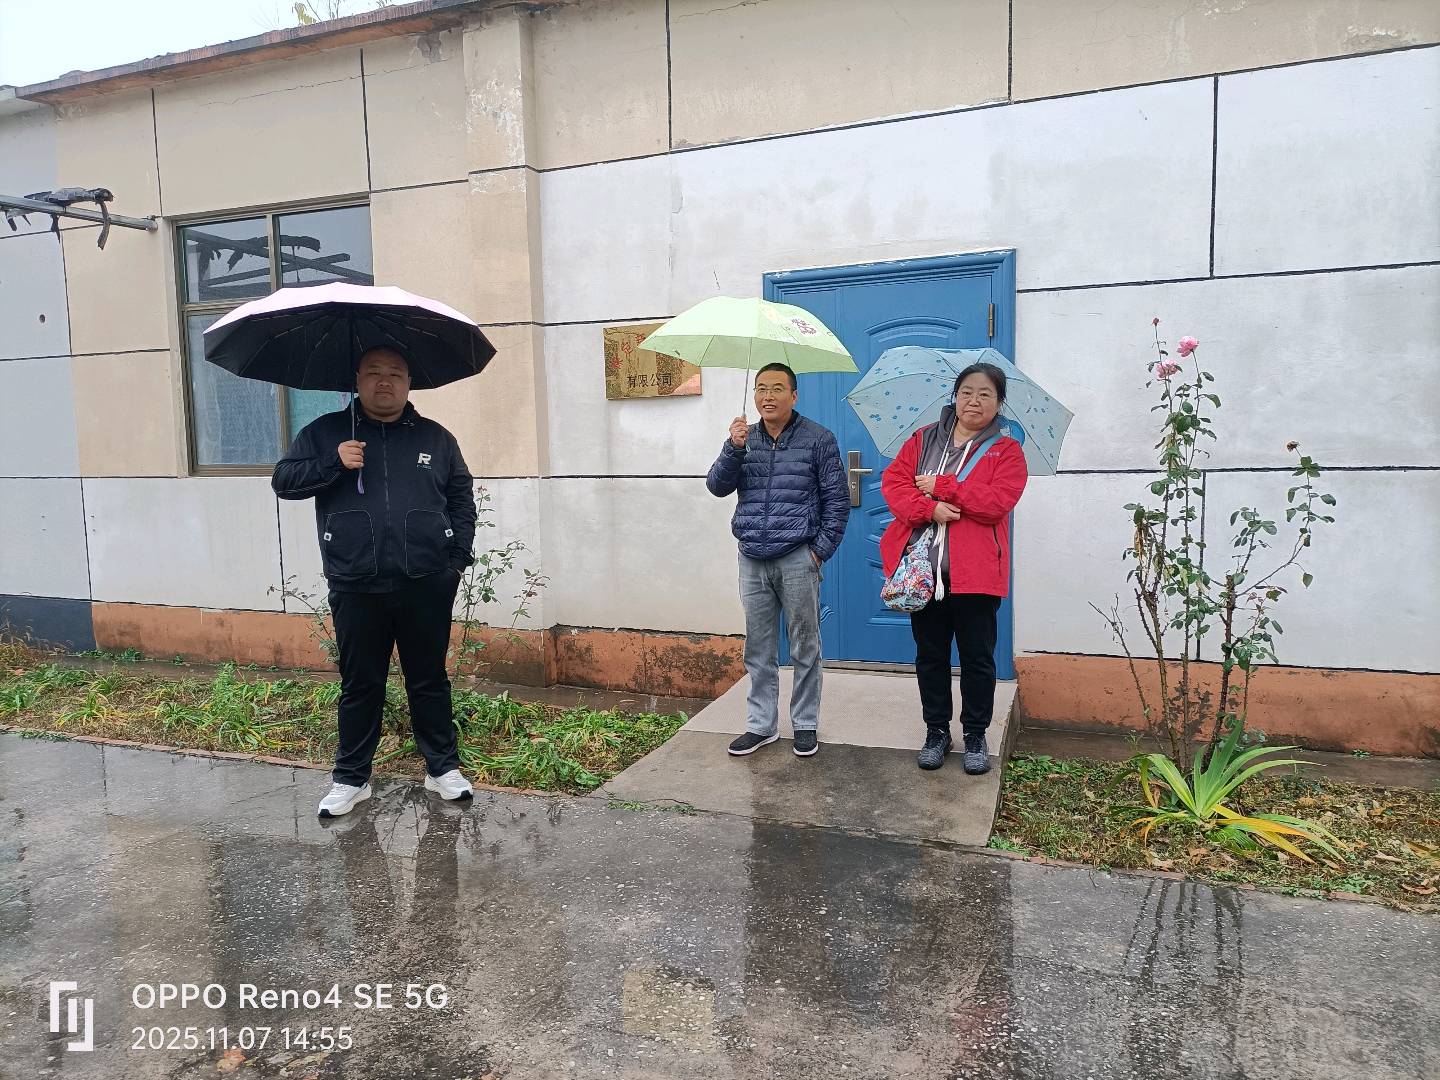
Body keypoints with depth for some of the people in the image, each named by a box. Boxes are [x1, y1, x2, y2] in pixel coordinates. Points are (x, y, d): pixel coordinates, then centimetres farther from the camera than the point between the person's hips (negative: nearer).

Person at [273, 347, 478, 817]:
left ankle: (444, 767, 24)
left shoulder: (435, 438, 10)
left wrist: (457, 558, 3)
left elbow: (462, 499, 12)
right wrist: (334, 463, -13)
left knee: (429, 680, 11)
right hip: (356, 589, 0)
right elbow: (283, 480, 2)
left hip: (427, 587, 0)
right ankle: (351, 778, 23)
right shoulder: (325, 433, 8)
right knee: (360, 685, 9)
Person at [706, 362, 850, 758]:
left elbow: (837, 499, -1)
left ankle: (806, 724, 19)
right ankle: (761, 725, 21)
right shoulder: (745, 438, 10)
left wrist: (822, 548, -7)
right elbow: (717, 486, 0)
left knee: (805, 647, 6)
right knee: (758, 648, 10)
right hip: (752, 561, 4)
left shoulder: (818, 439, -1)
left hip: (798, 559, -3)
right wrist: (734, 448, -15)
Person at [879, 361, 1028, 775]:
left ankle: (975, 735, 23)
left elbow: (997, 501, -14)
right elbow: (892, 480, -1)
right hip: (923, 569, 3)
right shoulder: (924, 440, 9)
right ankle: (936, 731, 27)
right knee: (930, 655, 12)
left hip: (975, 573, -2)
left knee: (977, 657, 7)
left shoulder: (1006, 451, 1)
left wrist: (940, 486, -13)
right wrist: (929, 508, -17)